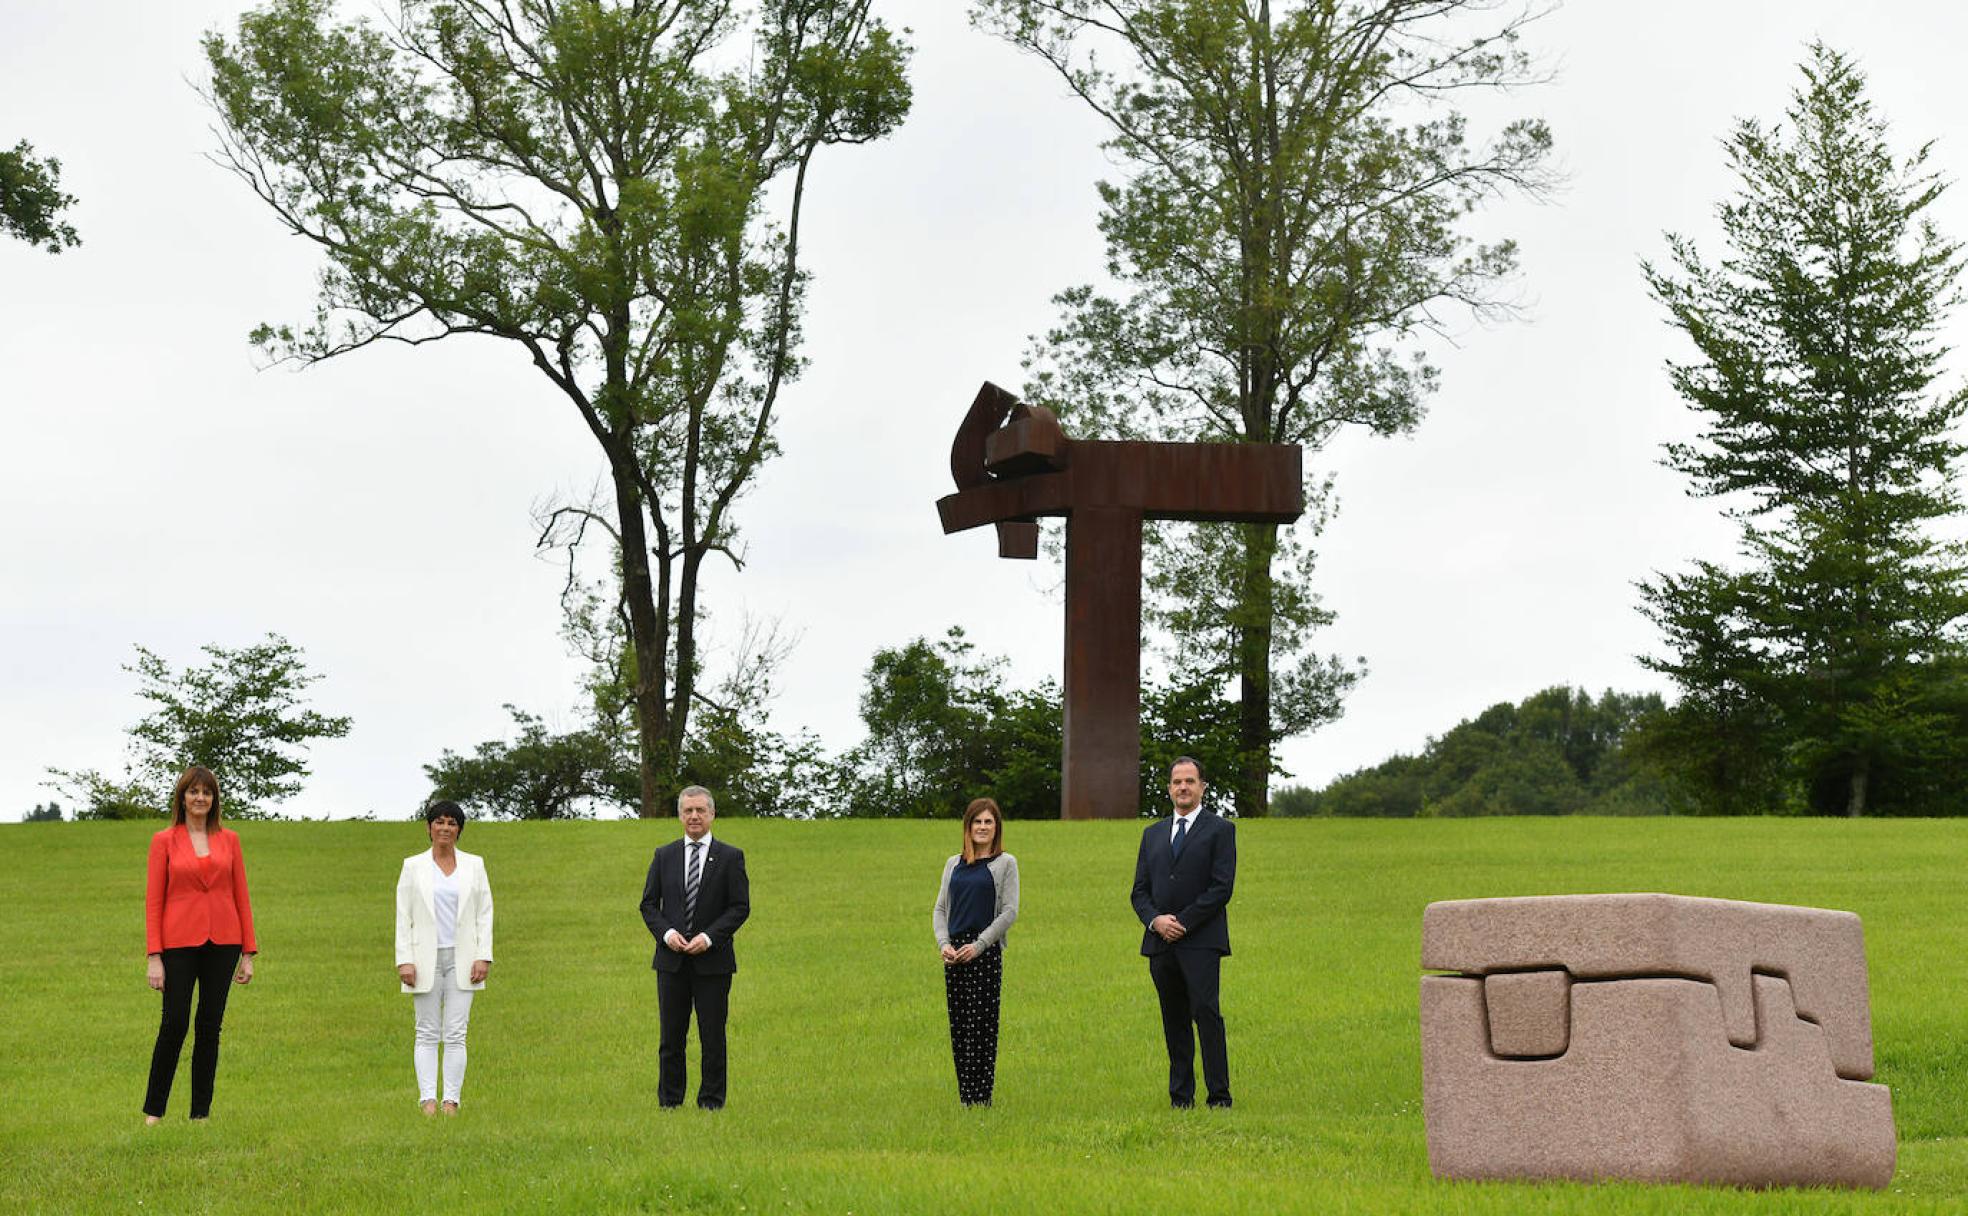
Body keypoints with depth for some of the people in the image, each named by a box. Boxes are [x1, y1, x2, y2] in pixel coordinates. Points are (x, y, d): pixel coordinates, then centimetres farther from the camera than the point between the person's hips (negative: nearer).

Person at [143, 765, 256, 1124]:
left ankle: (201, 1112, 12)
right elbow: (153, 900, -2)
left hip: (222, 943, 3)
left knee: (210, 1027, 5)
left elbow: (241, 896, 9)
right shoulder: (164, 841, 1)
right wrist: (154, 957, -8)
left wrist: (248, 953, 4)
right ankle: (153, 1109, 11)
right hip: (179, 942, -2)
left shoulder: (229, 840, 8)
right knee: (174, 1024, -3)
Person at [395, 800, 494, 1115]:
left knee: (456, 1033, -2)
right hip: (425, 959, -1)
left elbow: (485, 914, 5)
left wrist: (483, 956, -4)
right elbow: (403, 917, 1)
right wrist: (404, 960, -8)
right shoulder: (413, 866, 4)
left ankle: (452, 1100, -1)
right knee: (427, 1033, 1)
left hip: (461, 959, 1)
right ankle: (428, 1099, 0)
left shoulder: (474, 865, 7)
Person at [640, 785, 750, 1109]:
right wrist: (666, 933, -9)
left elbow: (740, 907, -2)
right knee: (671, 1036, 5)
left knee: (713, 1036, 2)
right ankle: (669, 1101, 13)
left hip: (712, 960, -2)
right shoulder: (664, 856, 9)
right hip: (671, 960, 2)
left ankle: (711, 1102, 10)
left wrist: (709, 937, -14)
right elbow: (649, 903, 9)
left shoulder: (730, 857, 2)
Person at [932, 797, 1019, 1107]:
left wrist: (978, 945, -13)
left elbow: (1009, 911, -5)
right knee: (958, 1026, 5)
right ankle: (964, 1097, 11)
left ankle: (981, 1098, -2)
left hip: (986, 953, -5)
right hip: (954, 955, 5)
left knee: (981, 1025, -6)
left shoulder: (1005, 863, 2)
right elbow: (940, 908, 14)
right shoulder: (953, 864, 15)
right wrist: (943, 943, -4)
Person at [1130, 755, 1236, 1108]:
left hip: (1201, 941, -5)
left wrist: (1183, 922, -12)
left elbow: (1222, 887, -7)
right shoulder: (1153, 834, 19)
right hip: (1161, 944, 5)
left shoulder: (1220, 829, 3)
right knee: (1174, 1022, 6)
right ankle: (1181, 1098, 8)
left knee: (1206, 1012, -14)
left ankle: (1219, 1096, -12)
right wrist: (1155, 920, -6)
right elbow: (1140, 890, 15)